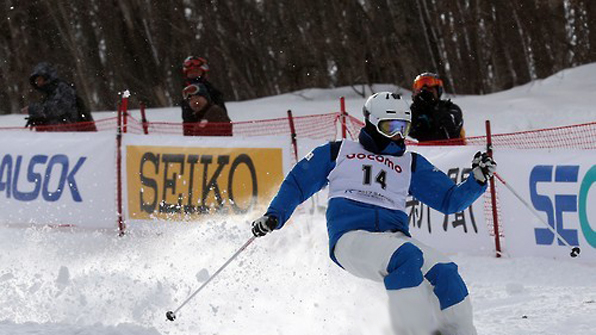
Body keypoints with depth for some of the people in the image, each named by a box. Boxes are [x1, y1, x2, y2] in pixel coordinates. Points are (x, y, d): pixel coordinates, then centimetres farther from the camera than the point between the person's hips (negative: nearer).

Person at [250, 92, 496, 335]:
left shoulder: (411, 164, 27)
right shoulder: (338, 152, 21)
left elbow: (450, 199, 23)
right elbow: (298, 182, 25)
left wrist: (477, 179, 5)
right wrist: (274, 216, 10)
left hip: (394, 237, 4)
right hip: (351, 236, -4)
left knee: (444, 272, -27)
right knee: (404, 256, -37)